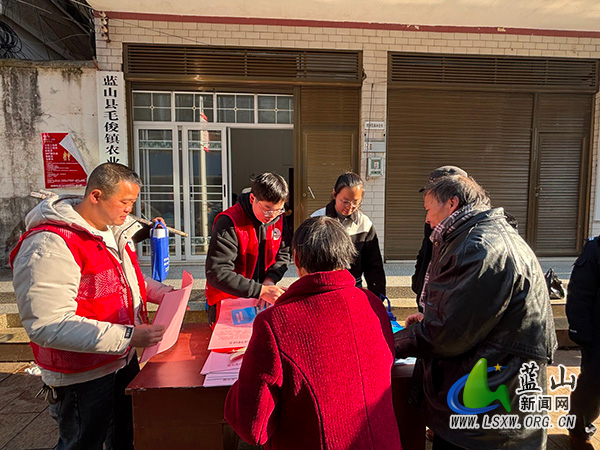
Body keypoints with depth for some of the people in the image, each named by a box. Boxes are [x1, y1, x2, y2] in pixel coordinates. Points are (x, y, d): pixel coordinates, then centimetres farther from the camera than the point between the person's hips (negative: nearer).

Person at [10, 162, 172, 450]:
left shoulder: (112, 230, 3)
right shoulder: (49, 246, -27)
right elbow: (47, 326, -30)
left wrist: (163, 293, 1)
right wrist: (128, 337, -34)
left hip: (123, 359, 8)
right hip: (83, 378, -8)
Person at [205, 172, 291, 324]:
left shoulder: (278, 218, -4)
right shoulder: (229, 223, -23)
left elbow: (284, 254, 8)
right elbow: (217, 274, -28)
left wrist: (270, 280, -11)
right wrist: (260, 290, -32)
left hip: (261, 300, 4)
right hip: (227, 303, -4)